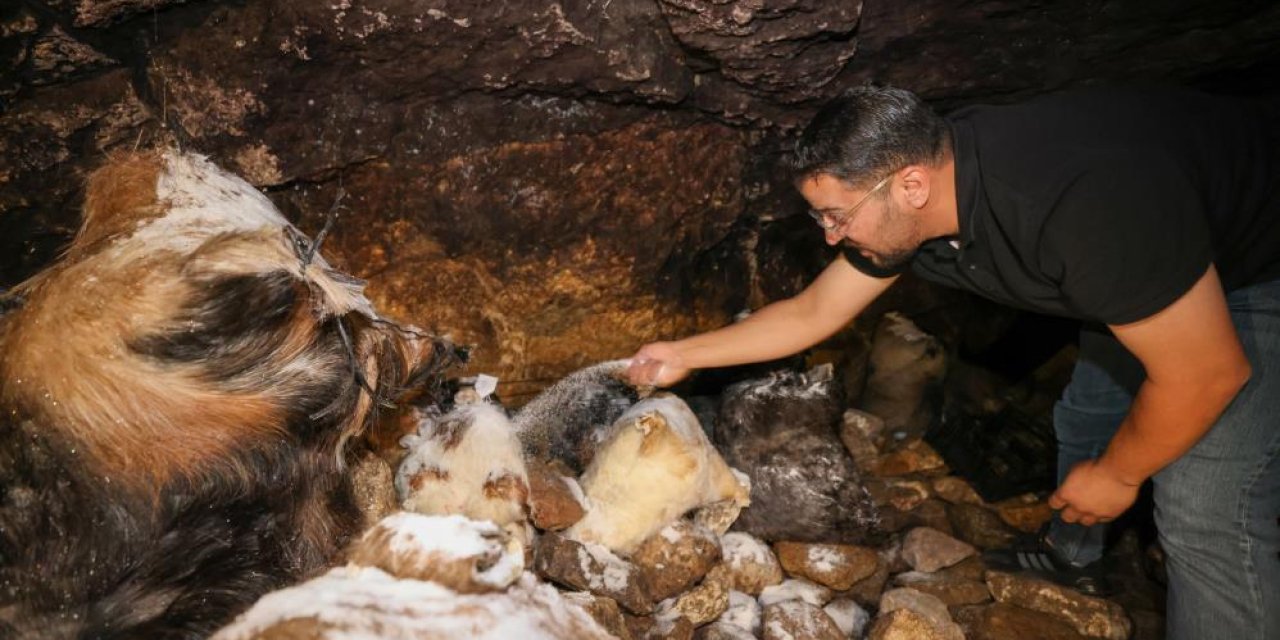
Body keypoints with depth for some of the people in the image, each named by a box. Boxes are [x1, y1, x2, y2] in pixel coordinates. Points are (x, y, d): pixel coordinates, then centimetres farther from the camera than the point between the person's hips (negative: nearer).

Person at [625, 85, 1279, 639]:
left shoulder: (1082, 203, -44)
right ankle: (1072, 561, 47)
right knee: (1085, 418, 21)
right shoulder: (898, 209, -19)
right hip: (1144, 265, 7)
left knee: (1205, 502, -14)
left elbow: (1208, 373, -32)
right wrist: (684, 354, -2)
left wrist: (1115, 476, -16)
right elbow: (810, 313, -4)